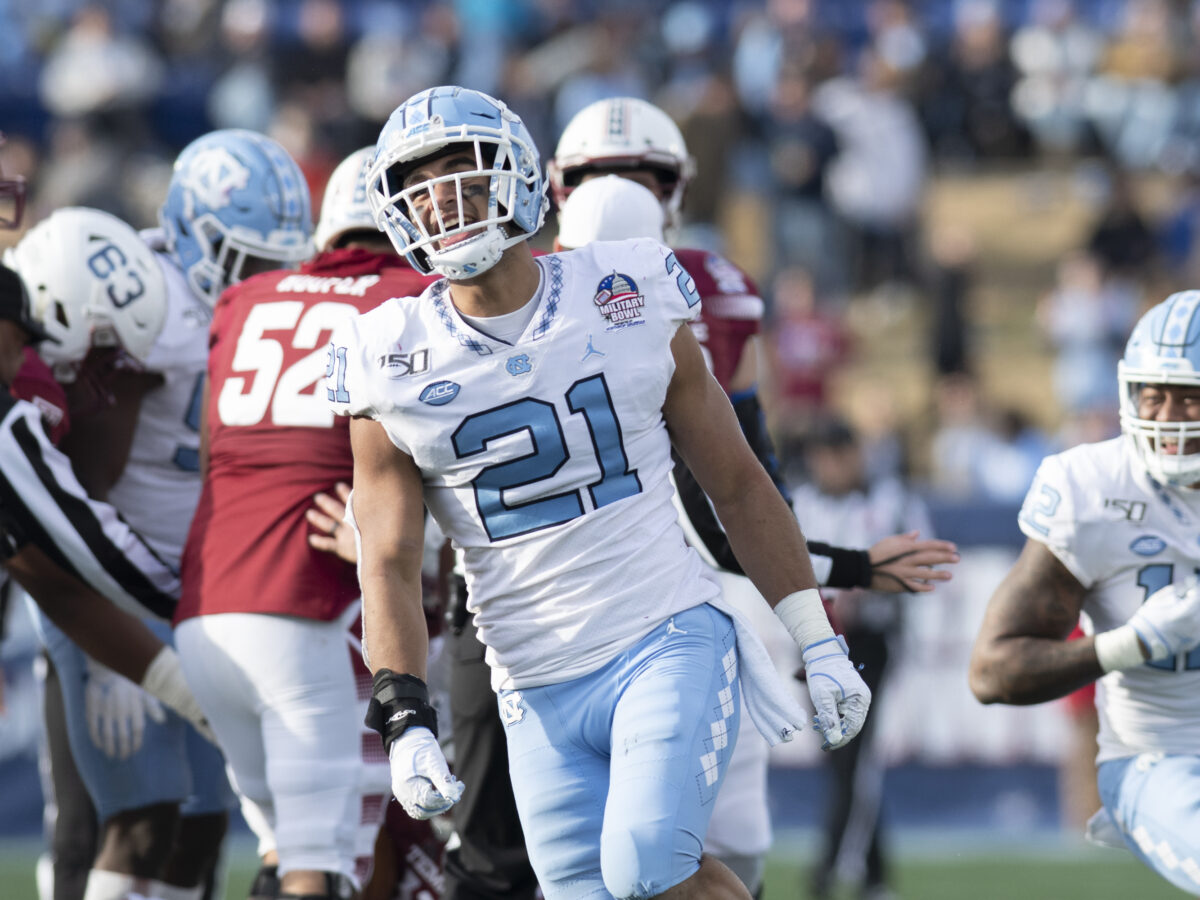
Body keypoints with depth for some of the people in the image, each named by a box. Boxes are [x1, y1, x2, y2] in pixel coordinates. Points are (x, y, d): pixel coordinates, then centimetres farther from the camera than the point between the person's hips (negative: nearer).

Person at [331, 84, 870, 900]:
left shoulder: (630, 301, 1)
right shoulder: (393, 365, 2)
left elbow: (738, 486, 9)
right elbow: (389, 563, 1)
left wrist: (820, 646, 7)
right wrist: (405, 724, -13)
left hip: (668, 645, -2)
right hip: (539, 694, 2)